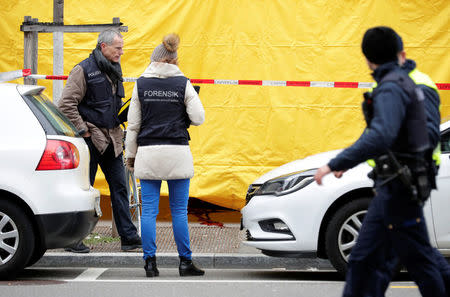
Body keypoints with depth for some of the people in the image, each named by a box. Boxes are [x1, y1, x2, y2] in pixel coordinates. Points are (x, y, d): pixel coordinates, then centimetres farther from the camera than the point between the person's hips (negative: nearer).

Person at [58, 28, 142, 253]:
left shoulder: (114, 70, 14)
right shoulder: (84, 70, -10)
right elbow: (66, 104, -14)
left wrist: (119, 121, 11)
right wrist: (83, 131, -14)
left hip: (111, 138, 7)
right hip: (91, 137, -7)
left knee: (119, 186, 6)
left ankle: (128, 237, 9)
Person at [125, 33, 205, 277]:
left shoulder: (141, 84, 2)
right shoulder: (183, 84, -1)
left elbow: (133, 124, 3)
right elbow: (198, 118, -3)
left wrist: (130, 155, 11)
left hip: (148, 153, 1)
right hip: (177, 152, -1)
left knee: (149, 210, 4)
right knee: (179, 211, 5)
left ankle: (150, 262, 4)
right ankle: (185, 262, 9)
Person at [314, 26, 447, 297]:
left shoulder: (391, 88, -17)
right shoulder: (403, 82, 14)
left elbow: (381, 135, -33)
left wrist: (336, 164, -34)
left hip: (399, 190, -10)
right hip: (394, 186, 10)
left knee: (419, 261, -2)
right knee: (365, 259, 9)